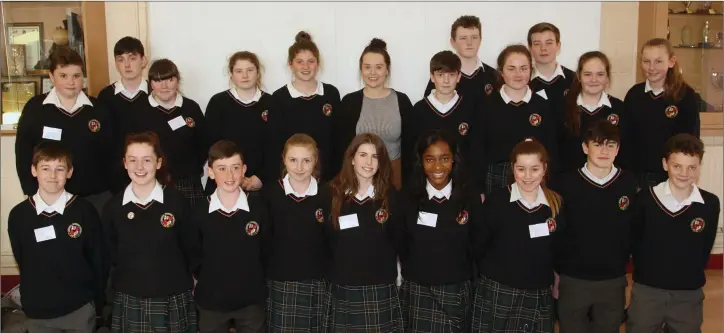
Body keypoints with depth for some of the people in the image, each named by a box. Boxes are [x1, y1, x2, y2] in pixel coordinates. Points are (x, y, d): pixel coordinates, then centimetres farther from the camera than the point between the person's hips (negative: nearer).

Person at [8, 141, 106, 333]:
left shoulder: (85, 211, -8)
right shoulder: (18, 215, -3)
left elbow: (97, 261, -2)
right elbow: (21, 261, 8)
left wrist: (98, 304, 1)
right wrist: (29, 300, 9)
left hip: (80, 309, -1)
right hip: (37, 312, 2)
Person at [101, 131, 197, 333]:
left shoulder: (177, 201, -6)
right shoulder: (113, 206, 0)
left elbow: (190, 250, 2)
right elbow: (109, 254, 10)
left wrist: (182, 282, 5)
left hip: (173, 300, -1)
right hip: (128, 301, 1)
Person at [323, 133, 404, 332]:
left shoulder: (390, 196, 2)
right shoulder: (334, 193, 0)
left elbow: (398, 241, 8)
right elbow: (325, 240, 2)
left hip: (381, 288, 0)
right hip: (342, 287, 0)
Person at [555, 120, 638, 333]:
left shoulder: (630, 183, -4)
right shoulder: (567, 183, -8)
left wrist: (624, 262, 5)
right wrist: (557, 272, -1)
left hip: (614, 282, 1)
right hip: (572, 281, -1)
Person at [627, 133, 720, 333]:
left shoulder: (710, 204, -6)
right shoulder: (646, 198, -9)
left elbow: (705, 248, 7)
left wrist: (691, 277, 9)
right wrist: (645, 272, 7)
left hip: (689, 294, 1)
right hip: (646, 290, -1)